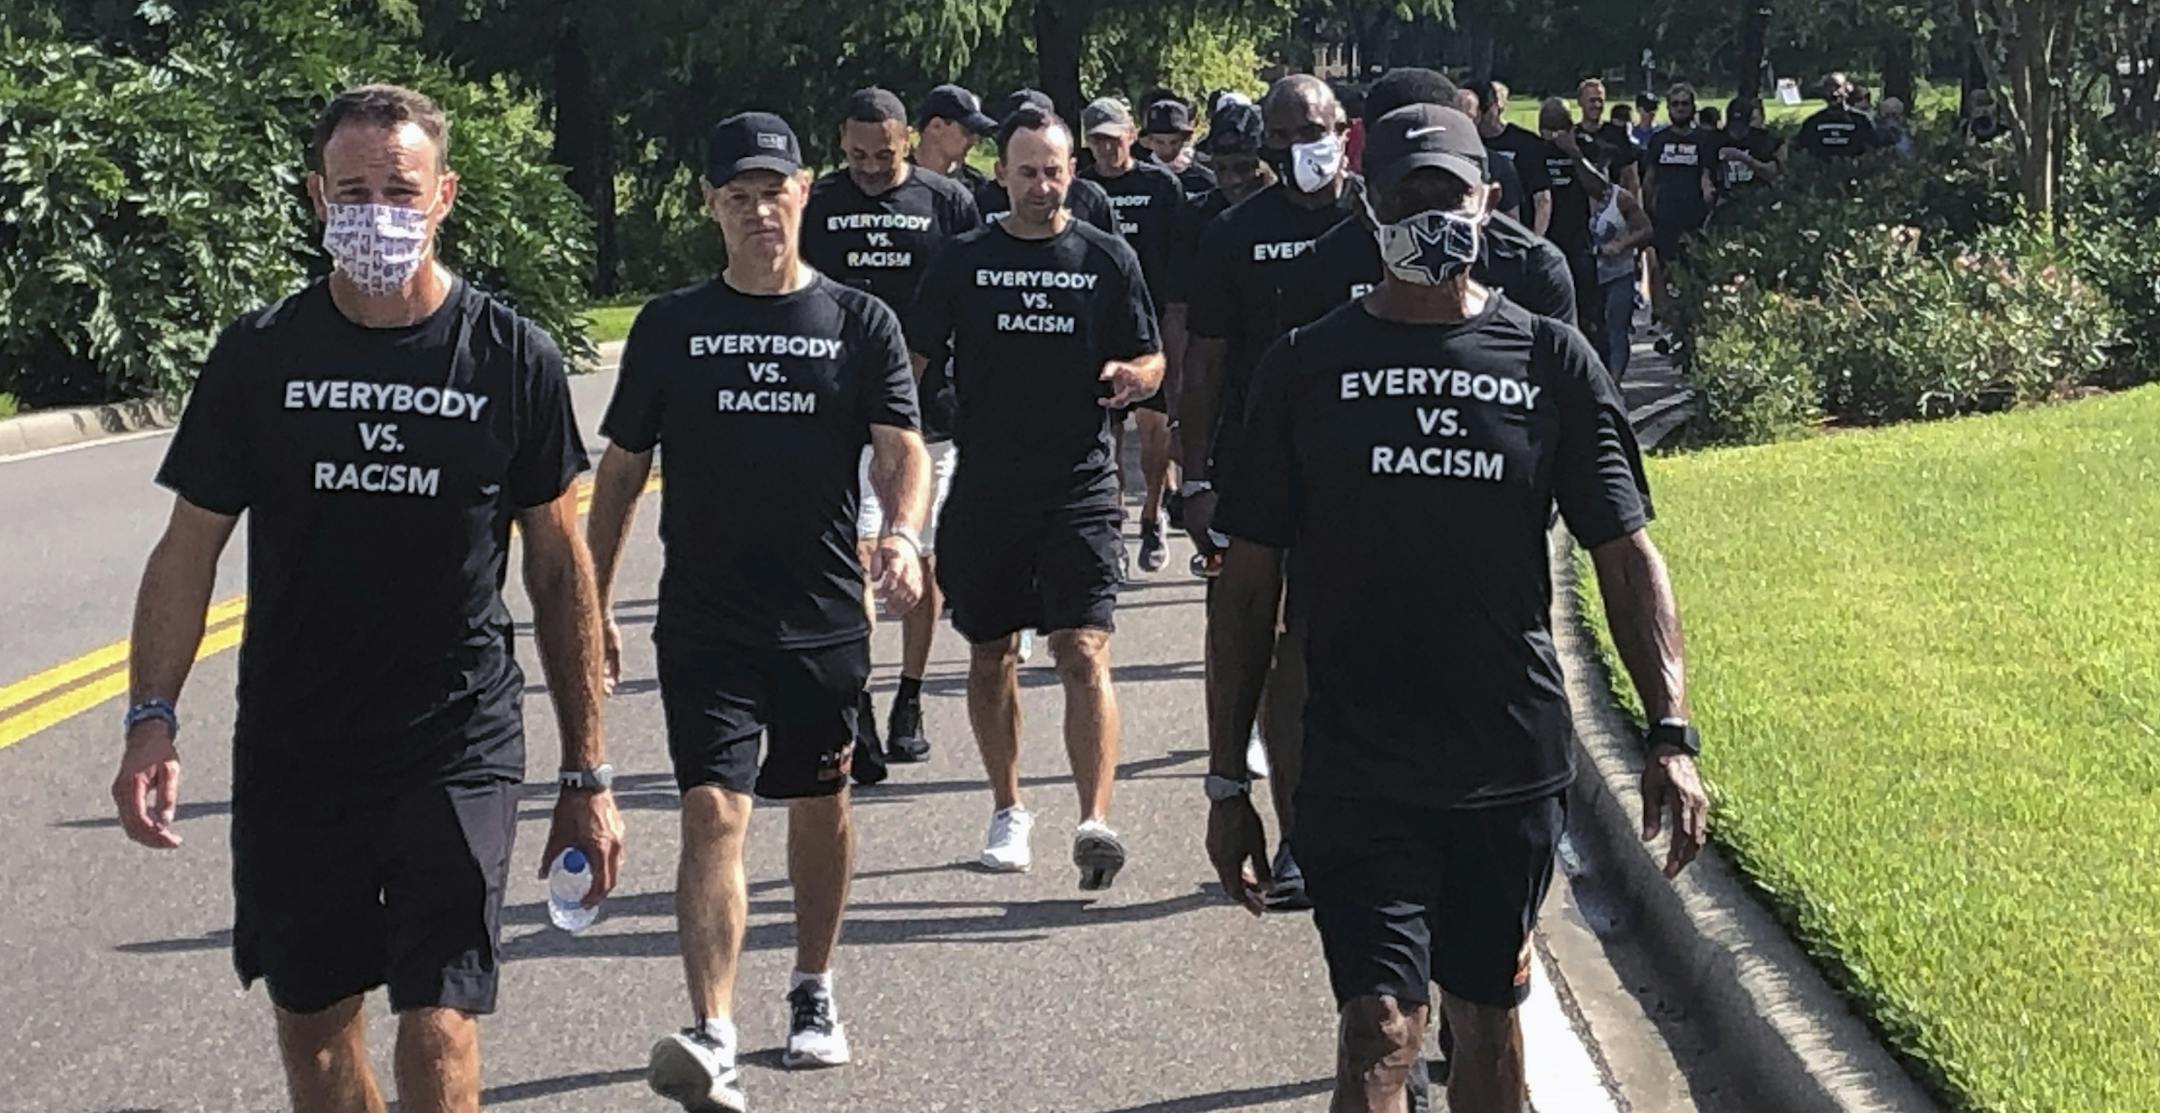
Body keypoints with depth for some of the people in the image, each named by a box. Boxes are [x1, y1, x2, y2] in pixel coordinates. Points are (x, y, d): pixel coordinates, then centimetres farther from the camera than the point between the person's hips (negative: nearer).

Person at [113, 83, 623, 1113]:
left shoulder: (512, 359, -2)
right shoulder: (260, 354, 1)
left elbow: (560, 569, 4)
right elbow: (190, 547, 5)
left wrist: (586, 774, 4)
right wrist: (151, 720, -8)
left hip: (458, 748, -2)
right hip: (291, 750, 2)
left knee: (439, 1029, -10)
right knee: (311, 1017, 11)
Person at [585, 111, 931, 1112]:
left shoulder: (859, 322, 2)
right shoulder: (670, 327, 4)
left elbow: (901, 450, -5)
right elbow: (622, 469, 9)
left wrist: (902, 533, -26)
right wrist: (593, 607, 7)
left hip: (825, 616, 1)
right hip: (704, 621, -1)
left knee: (820, 805, 14)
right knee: (714, 812, -13)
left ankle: (813, 994, 35)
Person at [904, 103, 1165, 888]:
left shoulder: (1107, 259, 4)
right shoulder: (964, 262, 6)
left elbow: (1152, 361, 9)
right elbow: (912, 360, 8)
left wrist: (1132, 376, -14)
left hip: (1080, 485, -2)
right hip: (985, 489, 2)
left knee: (1085, 654, -14)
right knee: (990, 654, 11)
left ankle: (1095, 821, -21)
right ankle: (1008, 810, 28)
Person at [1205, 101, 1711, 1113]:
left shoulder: (1553, 363, 4)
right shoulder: (1307, 368, 1)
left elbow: (1625, 554, 3)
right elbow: (1248, 581, 4)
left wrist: (1671, 733, -8)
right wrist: (1227, 777, 2)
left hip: (1515, 761, 2)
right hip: (1358, 767, -2)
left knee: (1487, 1016, 14)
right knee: (1381, 1029, -11)